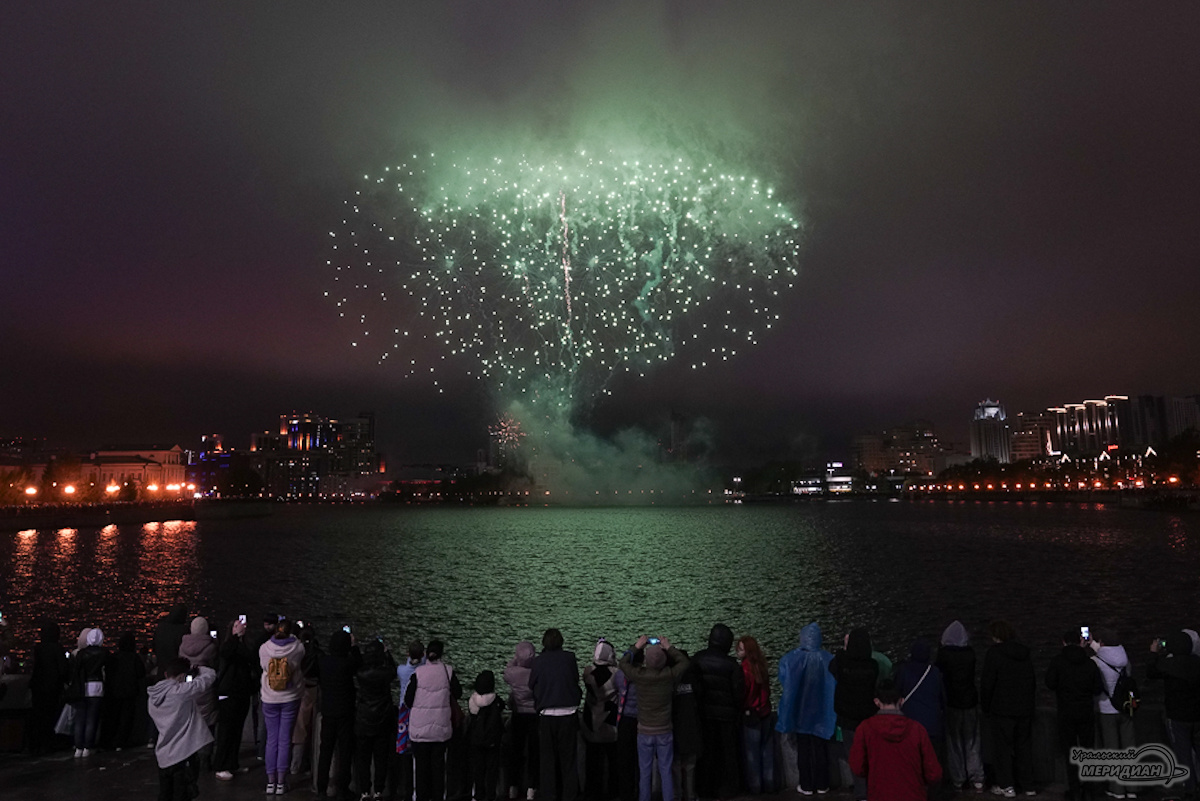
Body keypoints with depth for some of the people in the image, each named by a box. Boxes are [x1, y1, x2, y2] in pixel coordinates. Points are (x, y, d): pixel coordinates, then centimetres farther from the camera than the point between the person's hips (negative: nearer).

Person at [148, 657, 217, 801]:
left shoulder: (151, 699, 7)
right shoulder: (181, 690, -16)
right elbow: (210, 675, -11)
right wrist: (195, 670, 10)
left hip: (162, 757, 7)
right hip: (183, 755, -7)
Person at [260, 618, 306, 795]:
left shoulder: (264, 648, -9)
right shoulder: (298, 647, -12)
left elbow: (261, 667, 8)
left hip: (269, 699, 1)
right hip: (290, 698, -1)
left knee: (271, 739, 11)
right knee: (285, 740, 6)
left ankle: (271, 782, 15)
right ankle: (281, 782, 9)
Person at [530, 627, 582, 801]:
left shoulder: (538, 661, -5)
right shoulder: (569, 658, -5)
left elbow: (532, 686, 3)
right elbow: (576, 681, 4)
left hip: (546, 716, 0)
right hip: (569, 714, 0)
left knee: (548, 760, 13)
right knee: (568, 759, 12)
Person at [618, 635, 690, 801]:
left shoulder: (639, 675, -16)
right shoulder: (669, 675, -16)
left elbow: (623, 662, 4)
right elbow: (684, 662, 3)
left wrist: (636, 646, 11)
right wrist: (669, 648, 9)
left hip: (644, 731, 0)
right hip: (665, 731, 0)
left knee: (645, 771, 10)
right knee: (666, 770, 10)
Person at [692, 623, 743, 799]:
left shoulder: (697, 659, -8)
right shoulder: (730, 664, -17)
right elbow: (739, 691, -13)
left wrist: (699, 704, 11)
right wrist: (736, 708, 6)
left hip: (704, 712, 3)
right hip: (726, 713, -3)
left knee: (706, 751, 15)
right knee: (726, 752, 12)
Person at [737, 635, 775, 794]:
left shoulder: (745, 668, -18)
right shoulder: (761, 665, 1)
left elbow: (743, 692, -17)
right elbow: (766, 689, 8)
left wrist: (743, 709, -2)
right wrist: (764, 704, 15)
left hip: (750, 714, -6)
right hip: (765, 712, 6)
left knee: (751, 751, 5)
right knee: (766, 749, 14)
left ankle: (754, 786, 12)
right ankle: (769, 784, 22)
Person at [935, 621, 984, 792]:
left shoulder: (944, 653, -14)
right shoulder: (970, 653, -6)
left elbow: (939, 672, -3)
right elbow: (972, 674, 6)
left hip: (952, 702, -2)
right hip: (970, 700, 2)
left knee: (954, 741, 10)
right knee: (972, 741, 13)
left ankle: (958, 780, 14)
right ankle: (977, 779, 11)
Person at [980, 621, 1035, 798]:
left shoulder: (994, 654, -13)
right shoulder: (1025, 654, 7)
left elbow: (987, 684, -13)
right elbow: (1033, 682, 14)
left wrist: (987, 708, -2)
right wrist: (1030, 703, 21)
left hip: (1002, 710, -6)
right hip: (1025, 709, 6)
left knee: (1003, 746, 3)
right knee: (1024, 745, 14)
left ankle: (1006, 785, 4)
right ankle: (1027, 785, 21)